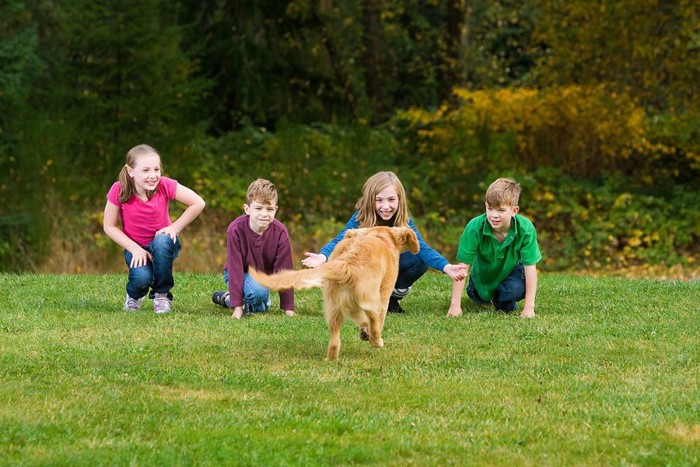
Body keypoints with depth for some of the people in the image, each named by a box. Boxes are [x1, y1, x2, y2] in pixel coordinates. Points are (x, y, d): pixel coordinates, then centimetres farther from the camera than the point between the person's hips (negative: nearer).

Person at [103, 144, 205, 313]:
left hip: (162, 241, 1)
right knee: (141, 277, -32)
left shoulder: (165, 185, -21)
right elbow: (109, 226, -13)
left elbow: (198, 203, -13)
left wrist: (175, 228, -17)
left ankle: (162, 295, -11)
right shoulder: (119, 191, -22)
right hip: (135, 247, -1)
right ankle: (135, 295, 11)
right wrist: (134, 249, -21)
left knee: (162, 242, -37)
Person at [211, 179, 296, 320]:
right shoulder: (236, 230, -30)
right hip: (240, 274, -4)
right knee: (258, 291, -33)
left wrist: (288, 308, -18)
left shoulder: (280, 232, -23)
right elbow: (235, 267, -28)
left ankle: (227, 298, 34)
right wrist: (237, 307, -30)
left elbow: (283, 269, -18)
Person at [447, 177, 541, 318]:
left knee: (517, 290, -28)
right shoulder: (475, 228, -34)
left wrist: (529, 307, -30)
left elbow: (530, 267, -28)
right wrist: (455, 305, -29)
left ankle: (503, 303, 6)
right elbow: (463, 266, -28)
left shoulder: (526, 229, -35)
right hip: (484, 272, 2)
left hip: (512, 268, -1)